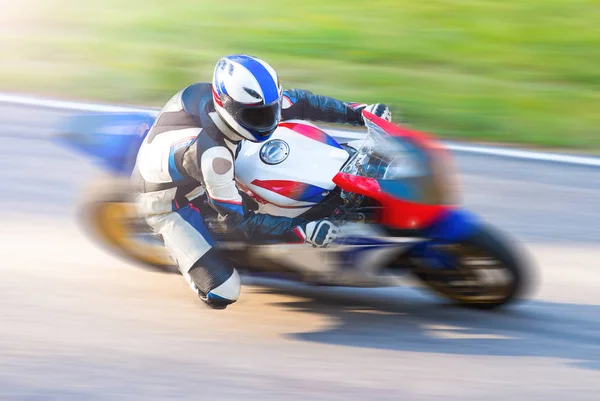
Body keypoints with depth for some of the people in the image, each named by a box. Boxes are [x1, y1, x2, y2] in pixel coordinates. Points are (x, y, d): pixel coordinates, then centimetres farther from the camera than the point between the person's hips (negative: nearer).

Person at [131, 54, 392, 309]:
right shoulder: (211, 154, -42)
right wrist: (304, 231, -37)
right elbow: (239, 222, -32)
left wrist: (357, 112, -12)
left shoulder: (243, 101, -22)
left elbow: (296, 102, -6)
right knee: (223, 292, -14)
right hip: (167, 201, -7)